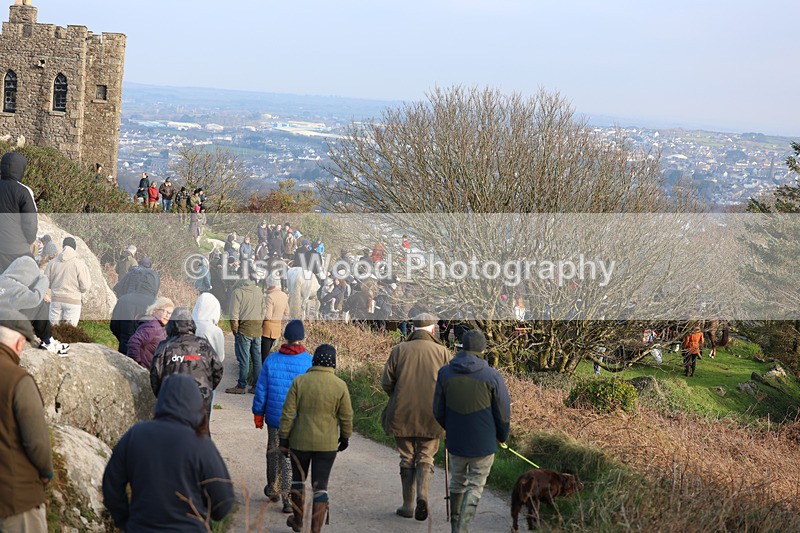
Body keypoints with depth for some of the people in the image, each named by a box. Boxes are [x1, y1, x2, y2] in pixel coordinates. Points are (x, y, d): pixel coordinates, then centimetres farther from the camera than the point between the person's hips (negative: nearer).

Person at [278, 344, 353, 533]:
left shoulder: (299, 381, -8)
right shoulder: (340, 386, -8)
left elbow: (287, 413, -7)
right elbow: (346, 416, -2)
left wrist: (284, 438, 1)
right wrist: (345, 437, 14)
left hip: (300, 441, 1)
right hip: (327, 444, -1)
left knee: (298, 478, 21)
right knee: (320, 485, 6)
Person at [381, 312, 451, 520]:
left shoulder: (399, 350, 0)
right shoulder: (442, 352, -2)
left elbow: (386, 382, 0)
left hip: (402, 415, 1)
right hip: (431, 417, -1)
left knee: (407, 458, 14)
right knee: (425, 458, 10)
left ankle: (408, 506, 16)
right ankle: (422, 495, -14)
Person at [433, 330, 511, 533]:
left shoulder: (445, 373, -4)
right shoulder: (492, 376, -12)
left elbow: (439, 411, 3)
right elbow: (503, 413, -6)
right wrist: (502, 436, 13)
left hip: (456, 442, 3)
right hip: (483, 444, -3)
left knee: (457, 485, 19)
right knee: (474, 488, 6)